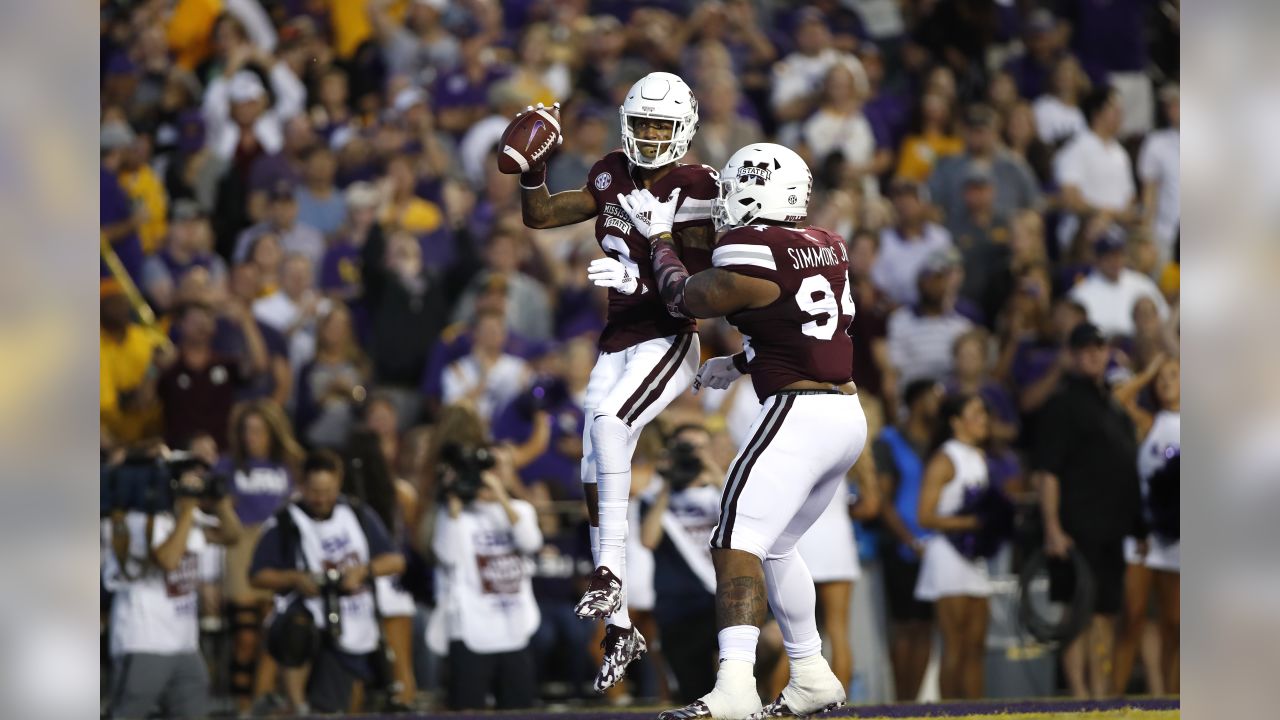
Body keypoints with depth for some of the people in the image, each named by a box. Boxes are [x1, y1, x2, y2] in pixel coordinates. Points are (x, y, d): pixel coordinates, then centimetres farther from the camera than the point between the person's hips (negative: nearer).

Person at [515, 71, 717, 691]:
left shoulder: (692, 190, -12)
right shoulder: (613, 177, 8)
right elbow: (539, 216, 16)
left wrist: (638, 279, -31)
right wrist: (531, 167, 0)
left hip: (668, 339, -7)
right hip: (619, 339, 7)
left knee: (608, 420, -32)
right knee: (597, 475, 3)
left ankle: (611, 573, -29)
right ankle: (618, 626, 11)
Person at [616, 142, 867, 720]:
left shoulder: (753, 255, -12)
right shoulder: (826, 249, 12)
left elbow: (684, 298, 5)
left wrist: (659, 238, 20)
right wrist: (739, 365, 33)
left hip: (798, 413, -9)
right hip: (847, 417, 9)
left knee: (738, 541, -16)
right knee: (776, 546, 23)